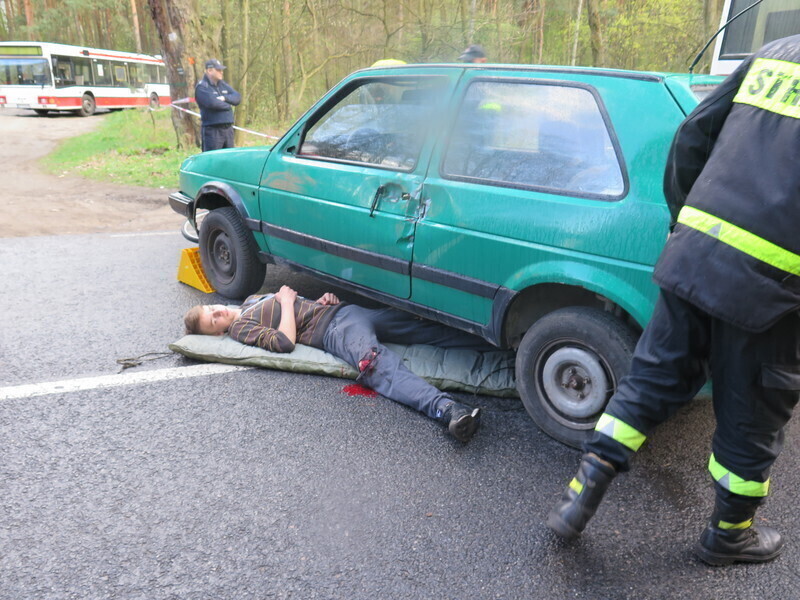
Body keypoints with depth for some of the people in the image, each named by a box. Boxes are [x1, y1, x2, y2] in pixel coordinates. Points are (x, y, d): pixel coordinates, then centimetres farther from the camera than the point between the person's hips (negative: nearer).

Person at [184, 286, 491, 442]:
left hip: (344, 310, 8)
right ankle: (445, 408, -56)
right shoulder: (238, 328, 3)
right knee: (377, 366, -37)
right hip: (332, 332, -8)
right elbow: (284, 342, -14)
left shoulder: (254, 298, 27)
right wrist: (286, 302, -4)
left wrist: (323, 299, 9)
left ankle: (489, 343, -6)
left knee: (424, 328, -5)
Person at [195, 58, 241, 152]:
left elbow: (237, 97, 7)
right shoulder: (201, 87, -6)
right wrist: (227, 105, -5)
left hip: (228, 129, 7)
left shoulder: (222, 84, 17)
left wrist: (225, 98, -12)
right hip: (212, 130, -7)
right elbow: (212, 103, -21)